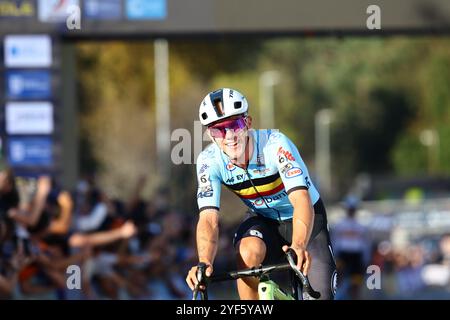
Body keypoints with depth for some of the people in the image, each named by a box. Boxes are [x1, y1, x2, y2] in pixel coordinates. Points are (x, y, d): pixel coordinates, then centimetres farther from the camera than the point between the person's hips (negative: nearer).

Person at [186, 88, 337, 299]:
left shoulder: (275, 143, -32)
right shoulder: (209, 161, -22)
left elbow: (302, 202, -42)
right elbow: (209, 219, -29)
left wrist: (299, 247, -61)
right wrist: (205, 263, -50)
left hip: (305, 220, -1)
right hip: (263, 220, 2)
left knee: (321, 296, -11)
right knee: (248, 253, -33)